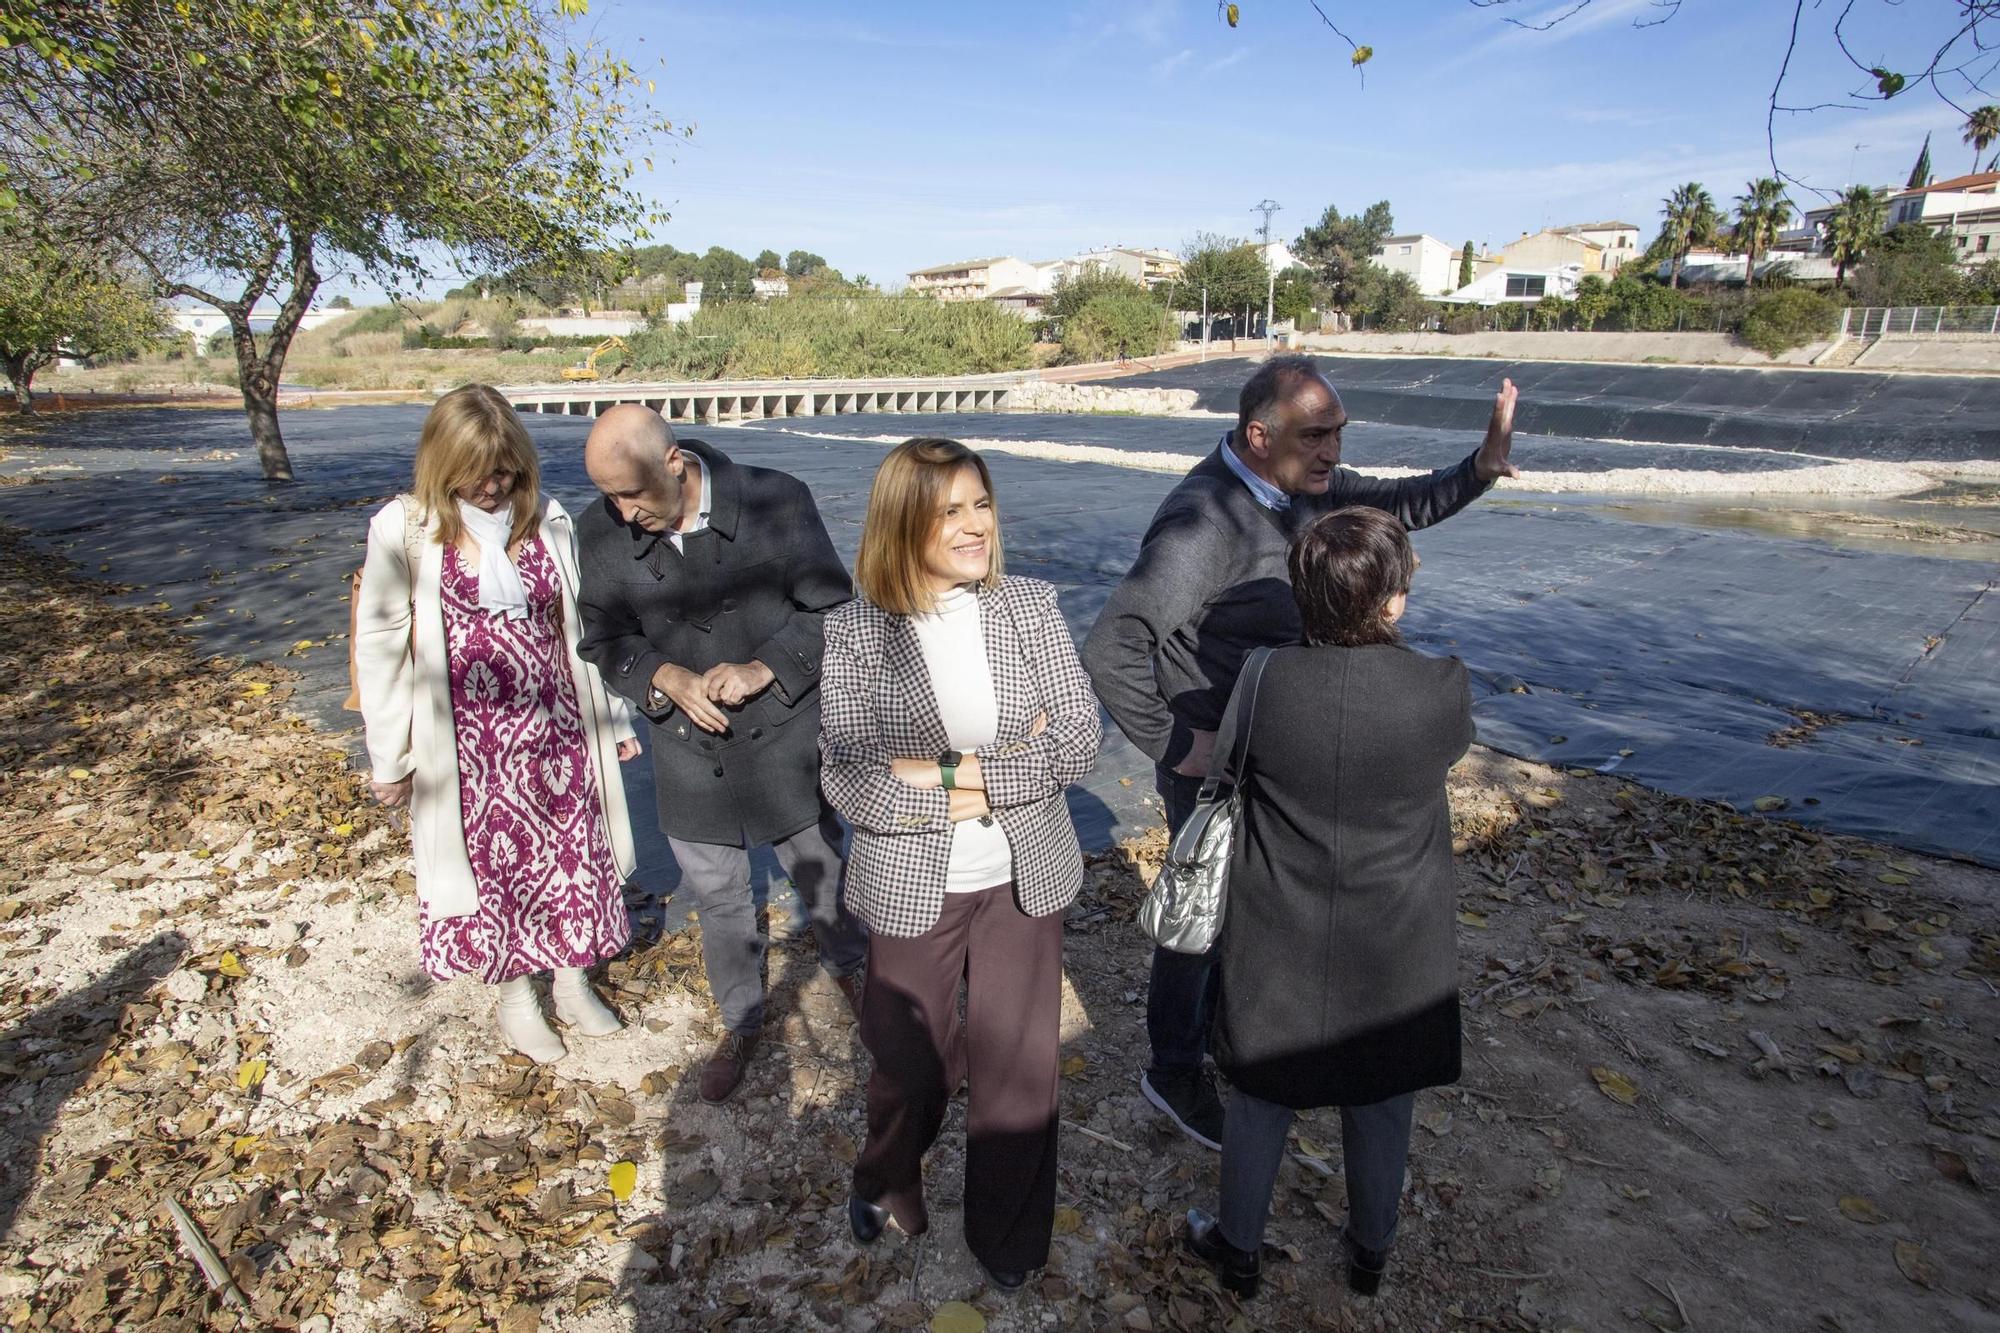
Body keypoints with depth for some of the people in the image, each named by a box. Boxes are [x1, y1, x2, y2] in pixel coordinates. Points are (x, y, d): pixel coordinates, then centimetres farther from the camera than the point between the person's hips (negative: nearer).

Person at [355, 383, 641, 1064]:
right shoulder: (404, 530, -10)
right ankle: (514, 994, 37)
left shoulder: (547, 519, -3)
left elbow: (583, 623, 6)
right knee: (492, 863, 14)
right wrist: (389, 756, 0)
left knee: (573, 853, 13)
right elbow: (381, 644, -3)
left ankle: (572, 981, 37)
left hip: (557, 727, 2)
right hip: (470, 742, -2)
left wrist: (615, 718, 10)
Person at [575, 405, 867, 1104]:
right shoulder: (602, 533, -10)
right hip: (691, 753, 2)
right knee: (718, 898, 18)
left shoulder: (777, 501, -17)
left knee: (821, 876, 19)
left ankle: (847, 967, 51)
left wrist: (762, 670, -23)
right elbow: (605, 639, 1)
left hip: (786, 740, -2)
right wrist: (666, 679, -19)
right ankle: (741, 1025, 43)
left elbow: (831, 607, -10)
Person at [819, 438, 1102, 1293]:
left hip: (1023, 881, 2)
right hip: (912, 887, -1)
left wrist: (955, 774, -21)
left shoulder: (1031, 608, -6)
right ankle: (886, 1181, 53)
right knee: (910, 1063, 19)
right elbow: (847, 781, -18)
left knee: (1017, 1068, 15)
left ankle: (1009, 1237, 41)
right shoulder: (855, 631, -12)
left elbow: (1082, 737, -10)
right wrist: (1008, 764, -21)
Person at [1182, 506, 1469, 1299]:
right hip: (1394, 956, 1)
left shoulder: (1264, 683, -20)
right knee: (1381, 1113, 24)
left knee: (1260, 1104, 20)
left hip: (1278, 950, 0)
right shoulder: (1443, 690, -20)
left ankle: (1238, 1250, 42)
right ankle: (1370, 1255, 48)